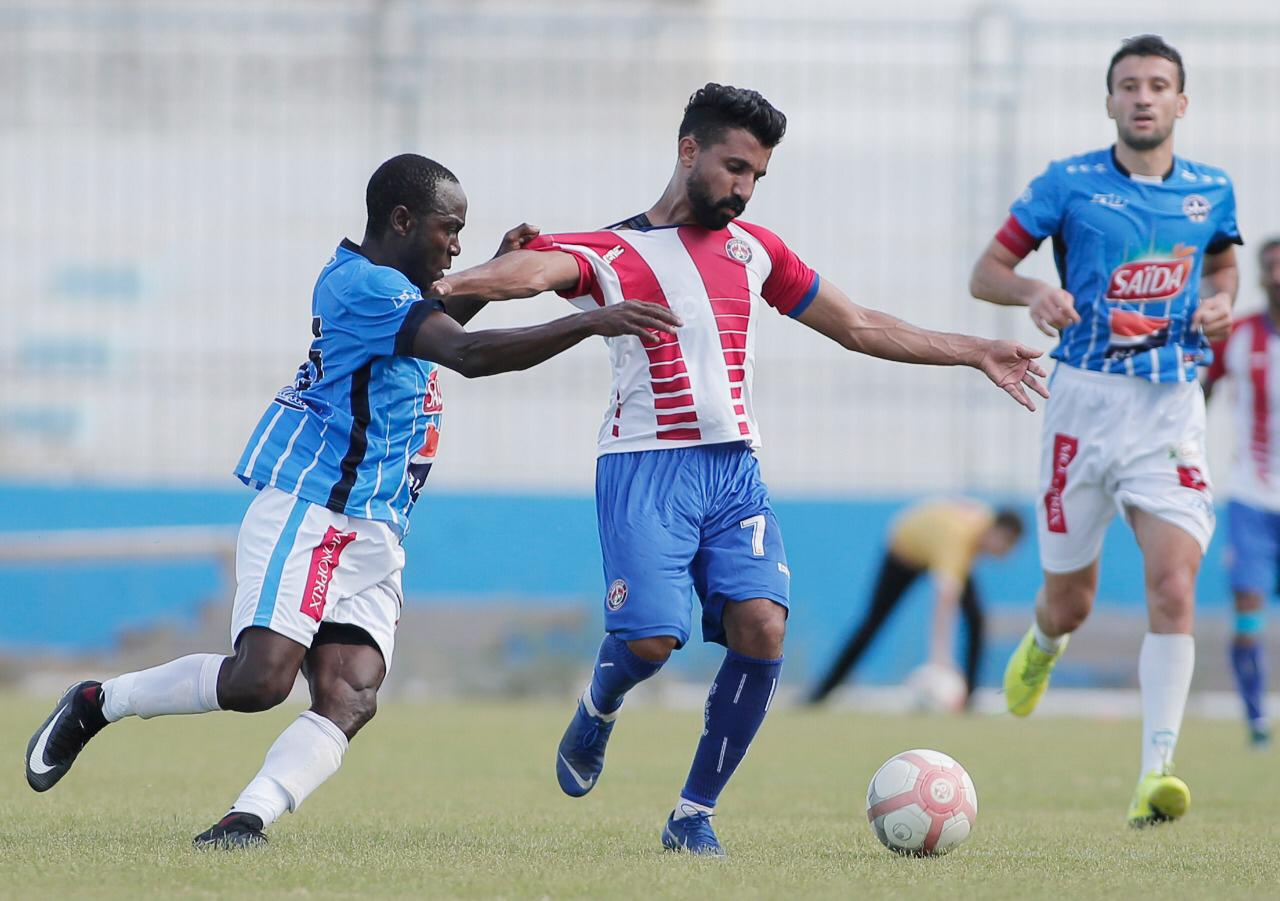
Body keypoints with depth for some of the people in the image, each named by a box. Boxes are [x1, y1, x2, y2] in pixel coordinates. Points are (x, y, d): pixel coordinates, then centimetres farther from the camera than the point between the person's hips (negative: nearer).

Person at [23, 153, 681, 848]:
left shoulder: (376, 282, 18)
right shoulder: (365, 284, -13)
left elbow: (433, 328, 43)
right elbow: (469, 355, -25)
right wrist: (591, 322, -29)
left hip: (372, 538, 10)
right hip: (308, 511, -10)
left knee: (350, 699, -11)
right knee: (259, 679, -19)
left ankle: (247, 818, -22)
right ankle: (96, 704, 0)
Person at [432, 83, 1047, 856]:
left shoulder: (752, 248, 18)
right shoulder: (615, 252, 2)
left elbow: (859, 327, 27)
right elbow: (536, 269, -21)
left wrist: (976, 353, 26)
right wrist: (452, 283, -43)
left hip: (734, 467, 4)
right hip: (646, 468, -4)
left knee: (762, 626, -17)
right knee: (651, 638, -20)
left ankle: (695, 813, -2)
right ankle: (598, 711, 19)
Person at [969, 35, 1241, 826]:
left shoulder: (1211, 191, 6)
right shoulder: (1070, 184, -2)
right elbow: (987, 271, 2)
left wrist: (1220, 301, 3)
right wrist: (1035, 291, -20)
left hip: (1173, 405, 1)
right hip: (1087, 402, -1)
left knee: (1174, 588, -17)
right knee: (1069, 601, 7)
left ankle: (1157, 775, -18)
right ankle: (1044, 645, 47)